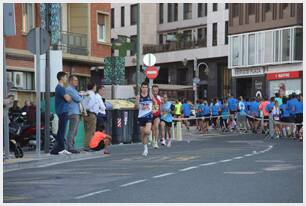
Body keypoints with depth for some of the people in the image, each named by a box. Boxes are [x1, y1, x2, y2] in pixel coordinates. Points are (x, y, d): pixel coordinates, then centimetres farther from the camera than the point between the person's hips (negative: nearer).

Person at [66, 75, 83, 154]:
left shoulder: (74, 90, 24)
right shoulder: (69, 89, -10)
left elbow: (79, 99, 23)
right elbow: (78, 99, -16)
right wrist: (81, 97, 4)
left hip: (77, 113, 10)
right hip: (73, 113, -10)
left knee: (74, 132, 11)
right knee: (72, 131, -12)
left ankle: (71, 147, 14)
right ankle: (70, 147, -13)